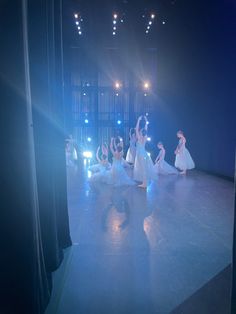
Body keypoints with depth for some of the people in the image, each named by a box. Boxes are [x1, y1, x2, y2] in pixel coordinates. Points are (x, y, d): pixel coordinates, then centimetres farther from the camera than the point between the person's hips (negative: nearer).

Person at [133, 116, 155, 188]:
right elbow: (146, 128, 8)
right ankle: (144, 183, 18)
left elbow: (136, 129, -14)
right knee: (145, 169, 11)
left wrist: (138, 120, -11)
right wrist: (146, 121, 11)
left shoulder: (139, 138, -17)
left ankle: (144, 184, 2)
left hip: (140, 154, -7)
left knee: (142, 169, -3)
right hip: (144, 154, 7)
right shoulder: (145, 138, -1)